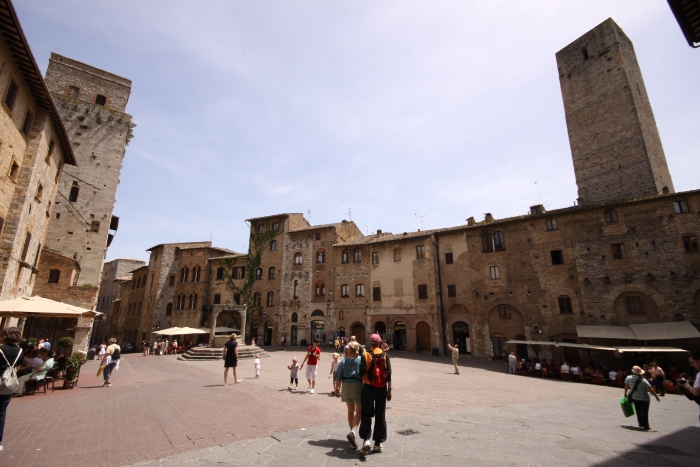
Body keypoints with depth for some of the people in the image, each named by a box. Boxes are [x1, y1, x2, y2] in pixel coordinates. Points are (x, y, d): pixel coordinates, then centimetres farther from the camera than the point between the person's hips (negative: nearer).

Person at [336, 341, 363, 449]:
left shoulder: (343, 360, 1)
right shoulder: (361, 359, -7)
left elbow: (339, 377, 1)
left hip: (346, 386, 3)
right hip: (358, 385, -3)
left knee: (350, 410, 19)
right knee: (359, 411, 6)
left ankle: (352, 432, 27)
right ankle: (353, 431, -14)